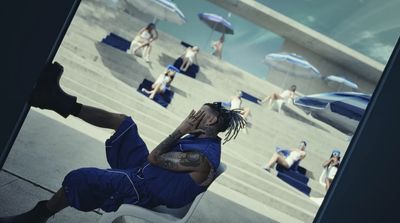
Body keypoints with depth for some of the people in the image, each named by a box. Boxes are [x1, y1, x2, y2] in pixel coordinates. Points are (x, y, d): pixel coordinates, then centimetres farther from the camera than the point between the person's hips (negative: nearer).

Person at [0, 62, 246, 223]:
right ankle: (60, 101, 12)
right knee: (122, 121, 9)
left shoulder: (203, 157, -28)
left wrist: (181, 130, -18)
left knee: (78, 178, -18)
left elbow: (155, 157, -22)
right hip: (144, 169, 10)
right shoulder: (205, 140, 2)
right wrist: (186, 132, -1)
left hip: (144, 188, -10)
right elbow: (163, 154, 12)